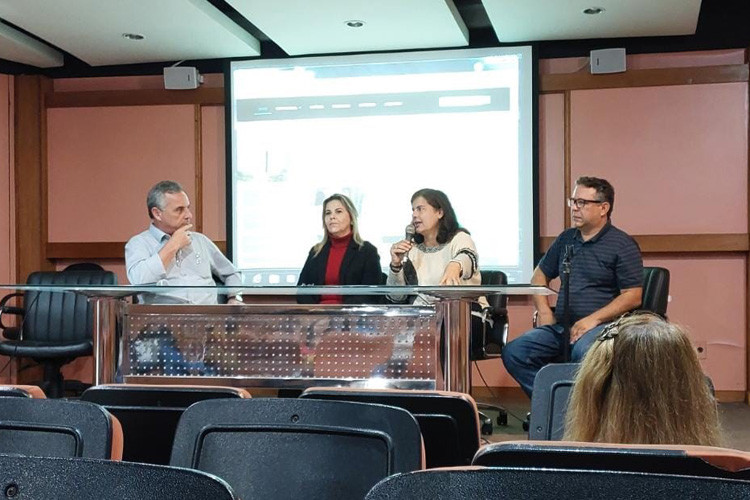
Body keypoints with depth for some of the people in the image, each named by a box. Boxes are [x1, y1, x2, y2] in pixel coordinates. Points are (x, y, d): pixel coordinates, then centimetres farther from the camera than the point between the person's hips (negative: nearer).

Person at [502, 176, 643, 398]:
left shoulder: (622, 245, 1)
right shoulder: (566, 239, 20)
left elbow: (633, 296, -6)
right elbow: (540, 274, 29)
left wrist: (593, 319, -15)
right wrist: (544, 310, 10)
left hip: (602, 325, -6)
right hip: (560, 325, 6)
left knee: (584, 353, -40)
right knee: (513, 352, -17)